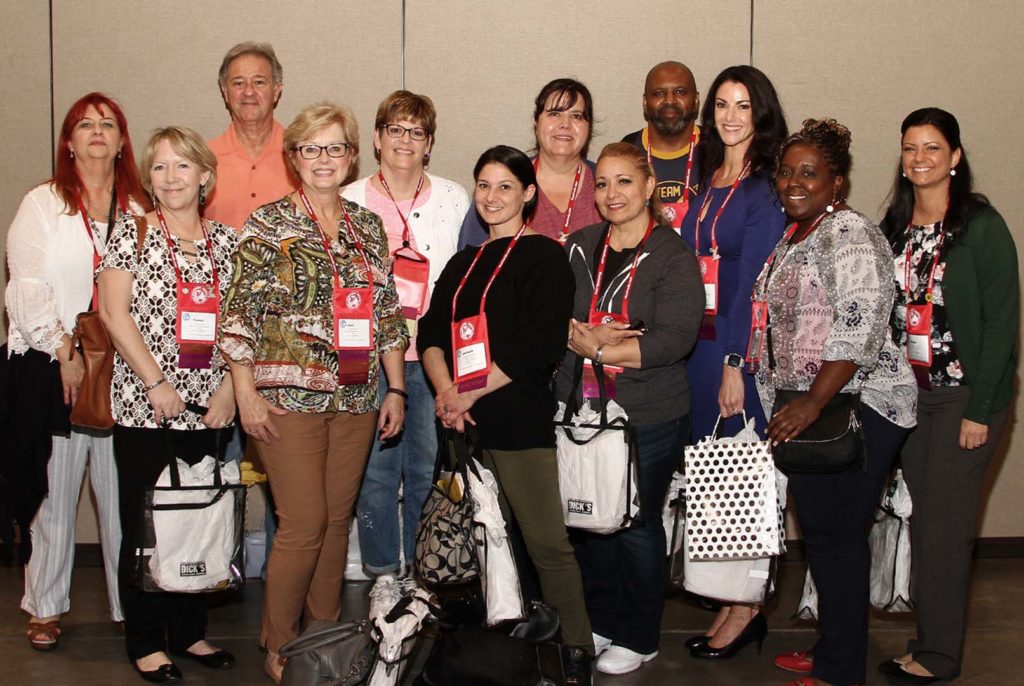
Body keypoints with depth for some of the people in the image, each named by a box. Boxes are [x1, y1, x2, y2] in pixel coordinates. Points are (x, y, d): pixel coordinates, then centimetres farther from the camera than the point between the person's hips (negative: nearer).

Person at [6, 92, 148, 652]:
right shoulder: (42, 204, 6)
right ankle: (45, 606, 15)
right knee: (54, 491, 3)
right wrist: (66, 352, -10)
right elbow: (28, 287, -2)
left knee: (123, 494, 2)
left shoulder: (139, 208, 13)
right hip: (55, 370, -2)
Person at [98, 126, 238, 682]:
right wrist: (156, 384, -12)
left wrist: (230, 386, -3)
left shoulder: (226, 240, 10)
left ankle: (189, 631, 23)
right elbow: (114, 313, -6)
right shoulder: (132, 232, 0)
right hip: (145, 406, -3)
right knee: (145, 526, 2)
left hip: (207, 406, 3)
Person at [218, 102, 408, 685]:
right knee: (304, 525, -5)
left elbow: (388, 314, 14)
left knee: (338, 520, 10)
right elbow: (240, 314, -5)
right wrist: (247, 394, -11)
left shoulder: (369, 226, 11)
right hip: (291, 395, -4)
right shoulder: (270, 223, -2)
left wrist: (396, 388, 10)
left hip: (356, 397, 4)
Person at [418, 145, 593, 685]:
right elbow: (432, 332, 11)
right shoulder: (463, 264, 20)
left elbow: (540, 346, -12)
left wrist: (471, 394, -11)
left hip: (522, 422, -6)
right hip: (464, 424, 6)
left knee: (545, 542, -7)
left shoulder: (544, 256, -1)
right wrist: (446, 391, -9)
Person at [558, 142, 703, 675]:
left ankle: (638, 638, 23)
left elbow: (673, 340, -17)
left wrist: (597, 348, -15)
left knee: (636, 525, 6)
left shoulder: (673, 256, -8)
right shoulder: (578, 248, 9)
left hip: (649, 419, -4)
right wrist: (586, 336, -16)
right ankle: (600, 622, 30)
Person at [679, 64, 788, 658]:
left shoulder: (766, 186, -8)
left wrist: (735, 363, -18)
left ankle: (747, 606, 10)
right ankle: (733, 602, 19)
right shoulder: (709, 179, 14)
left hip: (744, 342, -7)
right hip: (699, 339, 7)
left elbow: (754, 281, -14)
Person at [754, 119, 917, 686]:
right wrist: (785, 404, 18)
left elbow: (859, 327, -22)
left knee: (836, 535, -4)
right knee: (818, 531, 14)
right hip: (805, 409, 9)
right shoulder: (793, 236, 17)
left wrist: (812, 403, -23)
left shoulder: (850, 235, -13)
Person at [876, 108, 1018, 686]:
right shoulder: (895, 226, 9)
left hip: (965, 396, -5)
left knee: (944, 524, -2)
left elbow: (1002, 321, -11)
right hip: (907, 394, 5)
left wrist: (979, 410, -14)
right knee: (919, 519, 8)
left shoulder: (982, 226, -9)